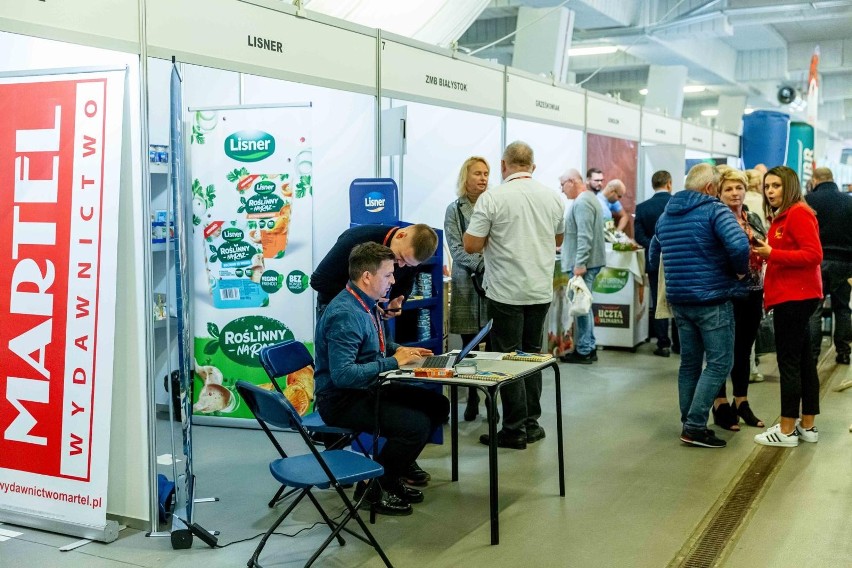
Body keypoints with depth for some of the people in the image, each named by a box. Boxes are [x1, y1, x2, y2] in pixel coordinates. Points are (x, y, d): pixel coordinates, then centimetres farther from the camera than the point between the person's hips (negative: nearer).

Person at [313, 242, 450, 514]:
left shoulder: (368, 303, 7)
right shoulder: (345, 315, -25)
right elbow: (342, 374, -32)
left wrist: (399, 350, 5)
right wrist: (393, 362, -24)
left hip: (369, 388, 10)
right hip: (342, 400, -10)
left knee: (438, 405, 8)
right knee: (416, 424, -24)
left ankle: (392, 476, 17)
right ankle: (373, 487, -1)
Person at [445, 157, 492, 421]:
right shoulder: (455, 210, 5)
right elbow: (456, 248, -3)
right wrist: (482, 265, -16)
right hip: (467, 283, -1)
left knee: (493, 344, -2)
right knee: (469, 344, 3)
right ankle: (472, 397, 15)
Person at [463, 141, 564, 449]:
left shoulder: (492, 198, -12)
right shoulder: (552, 197, 5)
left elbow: (471, 244, -13)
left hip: (507, 292, -5)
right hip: (541, 290, 5)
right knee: (532, 354, 15)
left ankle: (515, 429, 6)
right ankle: (531, 423, 21)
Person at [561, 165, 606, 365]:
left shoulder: (582, 202, -16)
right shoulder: (590, 198, 17)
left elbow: (585, 236, -23)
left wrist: (580, 263, -23)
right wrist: (566, 246, 30)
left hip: (583, 262, -10)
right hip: (589, 261, 10)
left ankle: (584, 351, 1)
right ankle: (589, 348, 21)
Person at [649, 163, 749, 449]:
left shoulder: (666, 214, 12)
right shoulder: (714, 210, -10)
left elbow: (654, 256, 21)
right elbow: (739, 245, -25)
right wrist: (741, 270, -8)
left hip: (679, 300, 7)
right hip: (712, 299, -7)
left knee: (689, 363, 14)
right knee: (719, 363, -1)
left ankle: (690, 424, 19)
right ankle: (695, 426, -6)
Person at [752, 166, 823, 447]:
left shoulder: (798, 213, -12)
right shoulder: (782, 216, 17)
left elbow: (813, 255, -19)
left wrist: (772, 253, -20)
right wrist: (765, 250, 4)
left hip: (795, 297, -10)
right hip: (790, 295, 10)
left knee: (788, 362, -5)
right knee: (803, 360, 13)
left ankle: (787, 430, 1)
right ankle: (807, 425, 21)